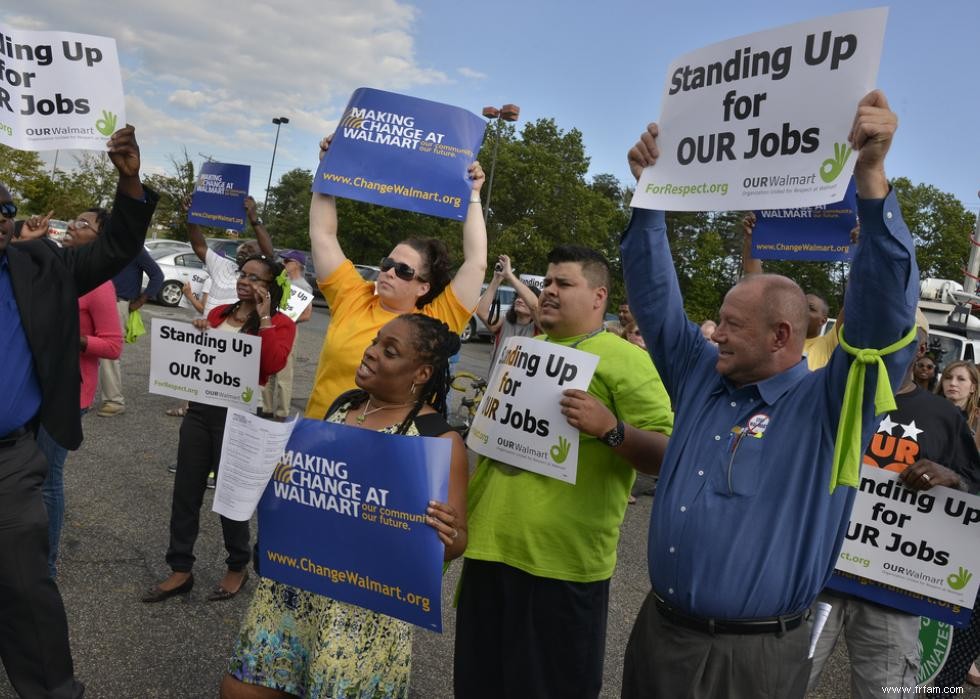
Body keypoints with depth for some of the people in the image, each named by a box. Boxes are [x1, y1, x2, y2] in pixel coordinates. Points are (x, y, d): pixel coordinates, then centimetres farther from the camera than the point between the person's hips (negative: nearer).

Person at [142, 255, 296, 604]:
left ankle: (238, 568, 27)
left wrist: (264, 318, -19)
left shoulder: (280, 324, -4)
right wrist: (197, 335, -1)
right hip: (200, 409, 6)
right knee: (186, 490, 8)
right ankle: (180, 570, 21)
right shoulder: (218, 313, 11)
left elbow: (273, 365, -22)